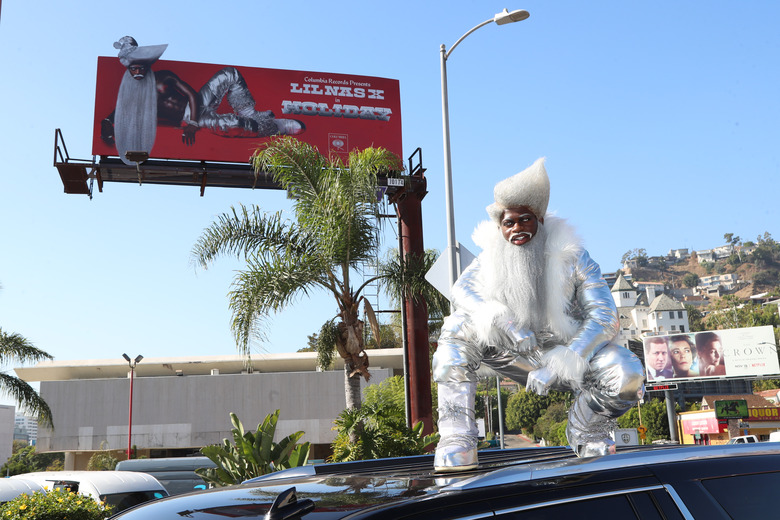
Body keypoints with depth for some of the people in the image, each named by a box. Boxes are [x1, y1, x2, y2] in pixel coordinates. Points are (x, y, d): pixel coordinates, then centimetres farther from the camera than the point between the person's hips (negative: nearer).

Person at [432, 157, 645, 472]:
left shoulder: (571, 257, -11)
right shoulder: (492, 258, -2)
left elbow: (605, 317, -20)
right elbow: (462, 290, -19)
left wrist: (559, 364, -34)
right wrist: (500, 318, -41)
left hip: (569, 353, -2)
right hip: (519, 357, 2)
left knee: (628, 375, -32)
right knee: (457, 329, -21)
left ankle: (587, 434, 1)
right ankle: (457, 440, -27)